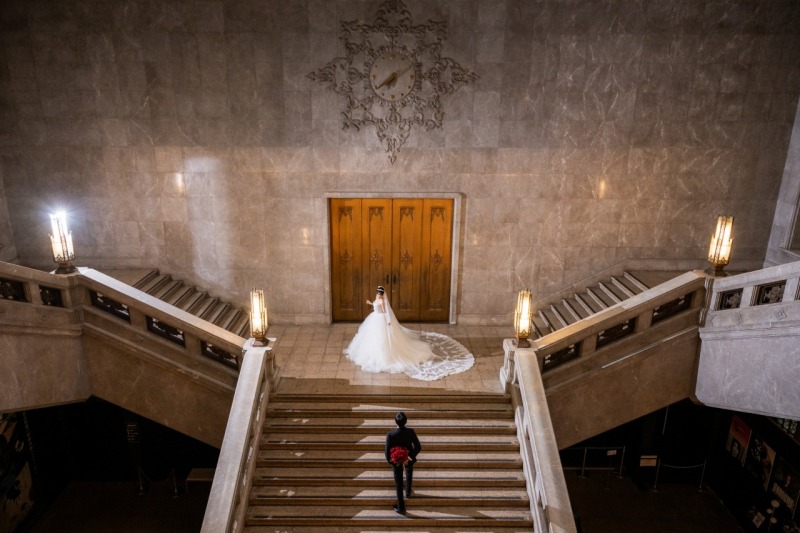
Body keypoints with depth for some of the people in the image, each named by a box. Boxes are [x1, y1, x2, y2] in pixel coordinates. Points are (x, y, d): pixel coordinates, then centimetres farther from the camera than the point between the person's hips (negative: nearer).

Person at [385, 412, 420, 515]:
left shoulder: (390, 434, -29)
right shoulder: (411, 432, -26)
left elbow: (388, 451, -22)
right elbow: (418, 447, -22)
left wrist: (390, 461, -2)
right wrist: (412, 456, -6)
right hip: (409, 459, 1)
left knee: (399, 483, 16)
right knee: (409, 471, 37)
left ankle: (401, 507, 23)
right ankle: (408, 492, 46)